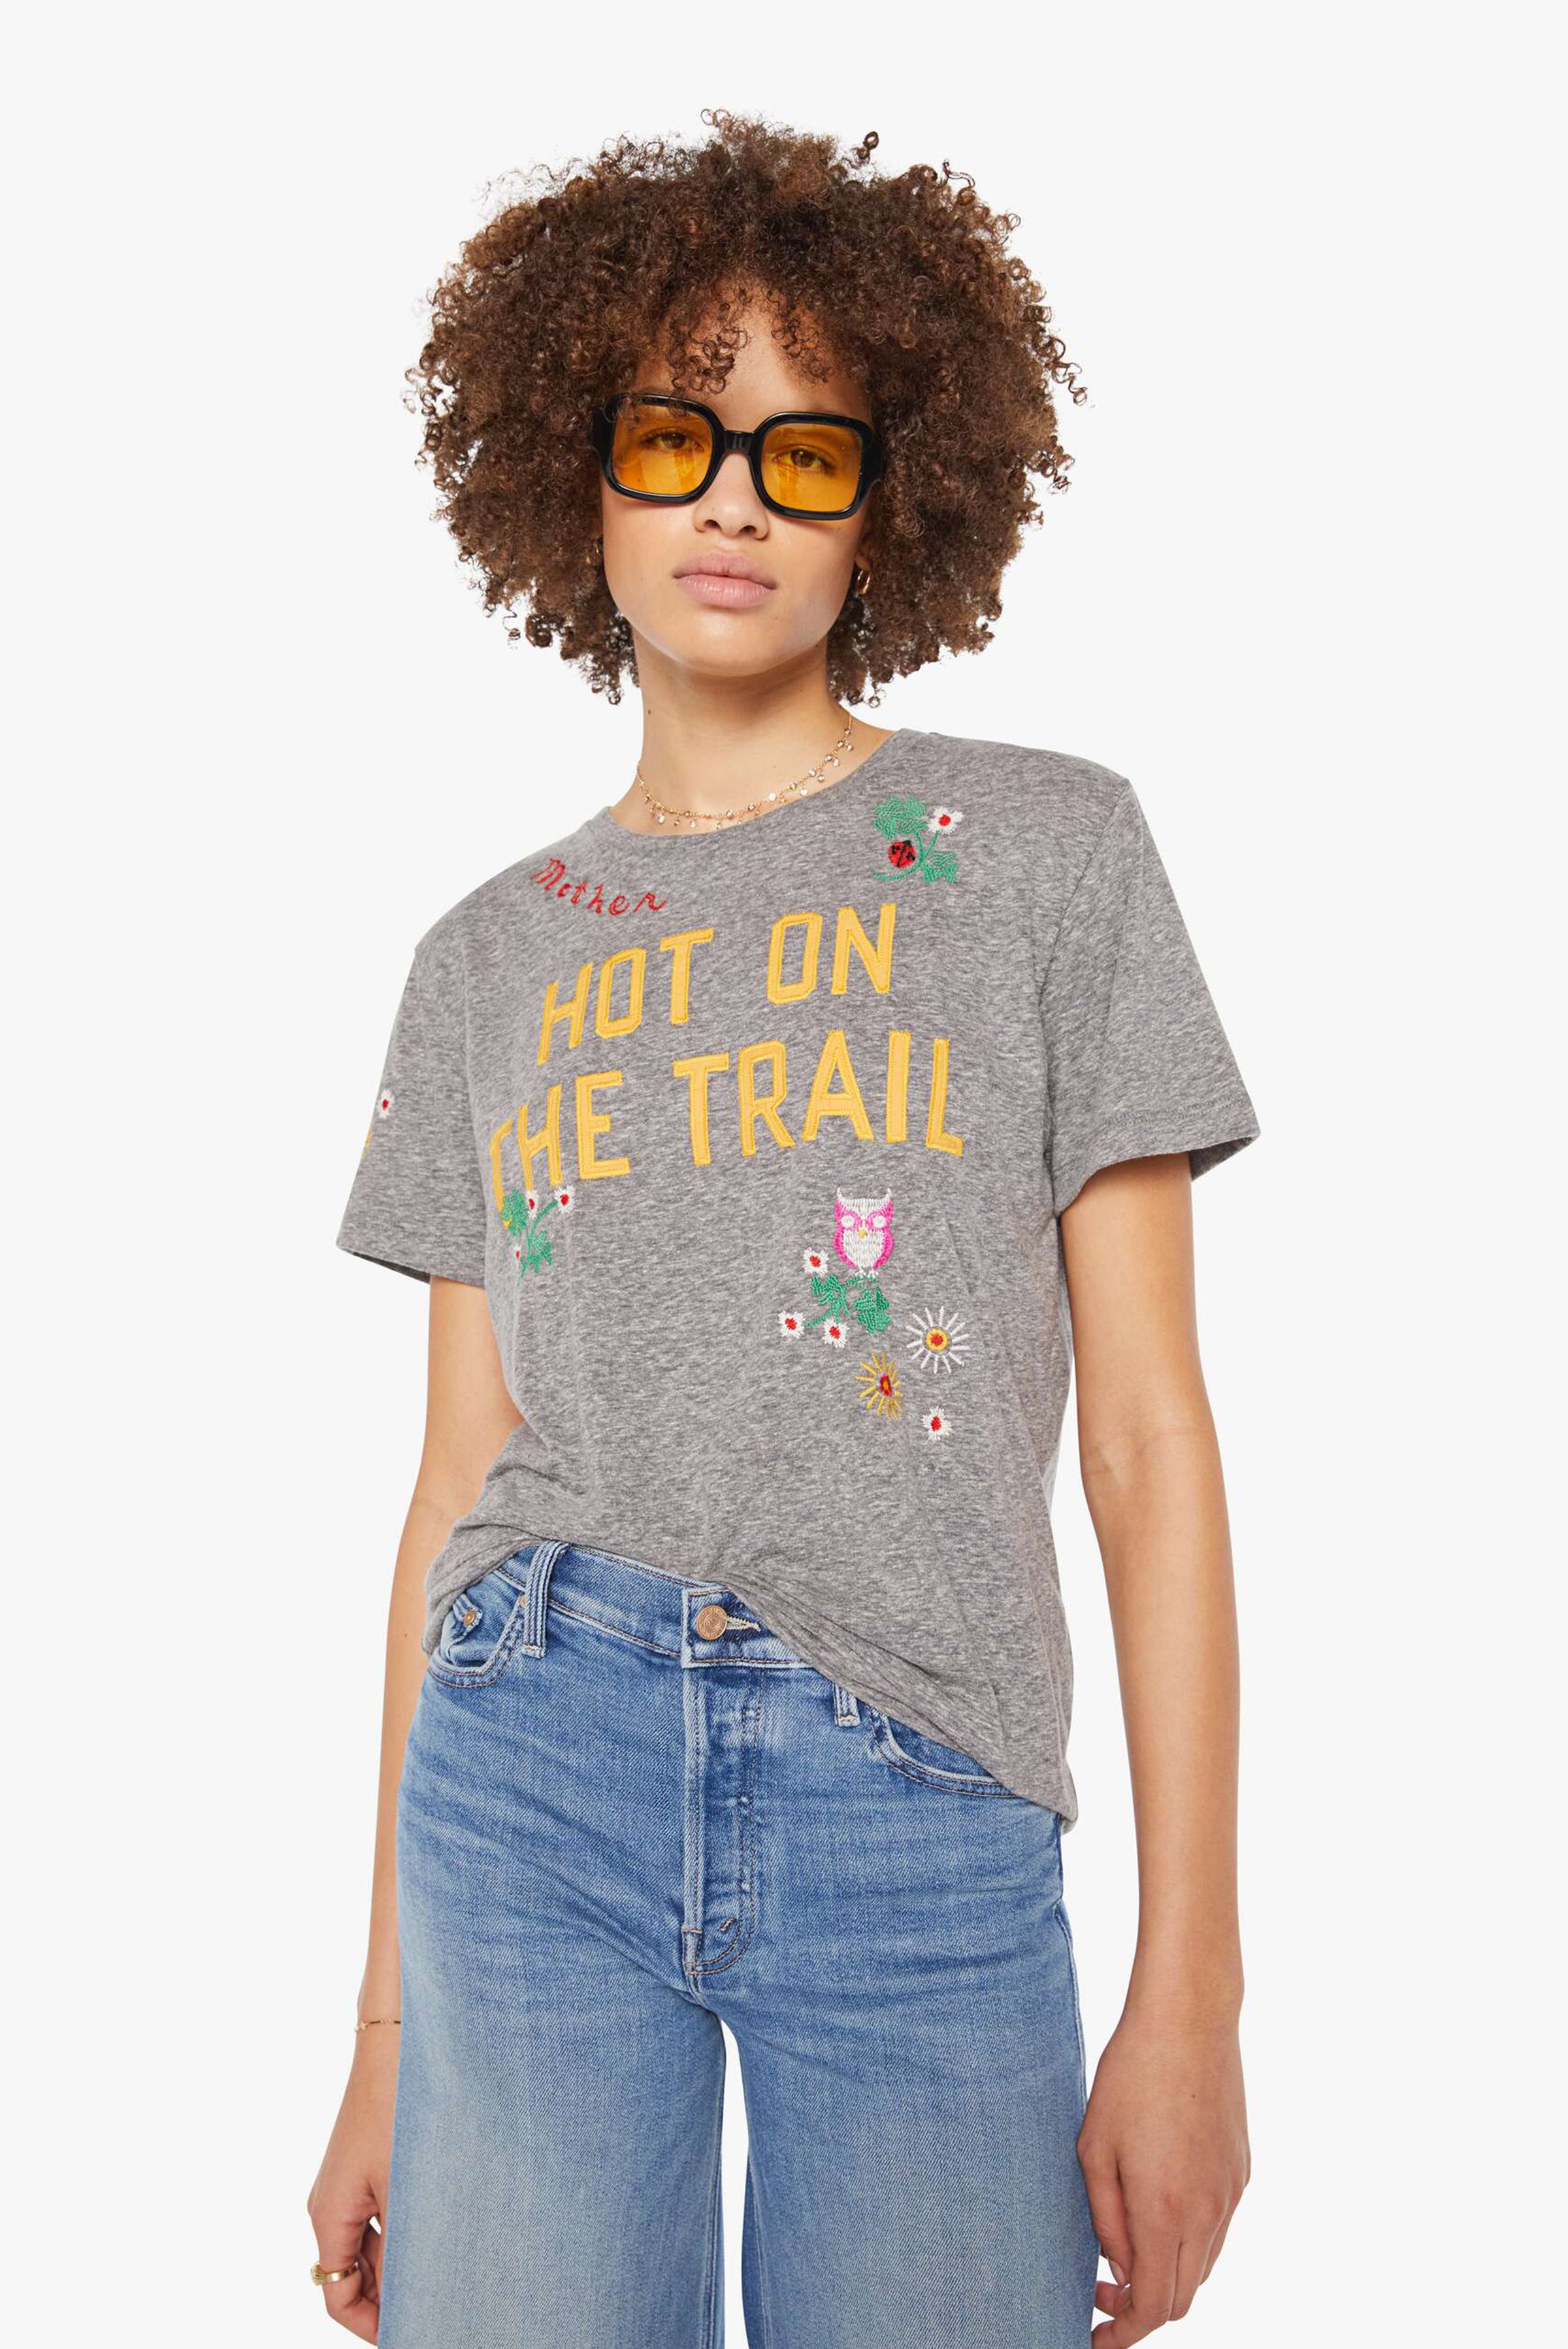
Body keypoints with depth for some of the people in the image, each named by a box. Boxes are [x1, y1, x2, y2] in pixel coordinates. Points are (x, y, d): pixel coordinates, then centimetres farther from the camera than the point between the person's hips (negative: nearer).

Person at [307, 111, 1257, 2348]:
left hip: (922, 1816, -1)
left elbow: (1148, 1435, 0)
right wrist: (387, 2030, 9)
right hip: (537, 1769, 2)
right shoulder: (490, 957, 11)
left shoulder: (1044, 847, 5)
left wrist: (1192, 1986, -5)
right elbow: (461, 1485, 9)